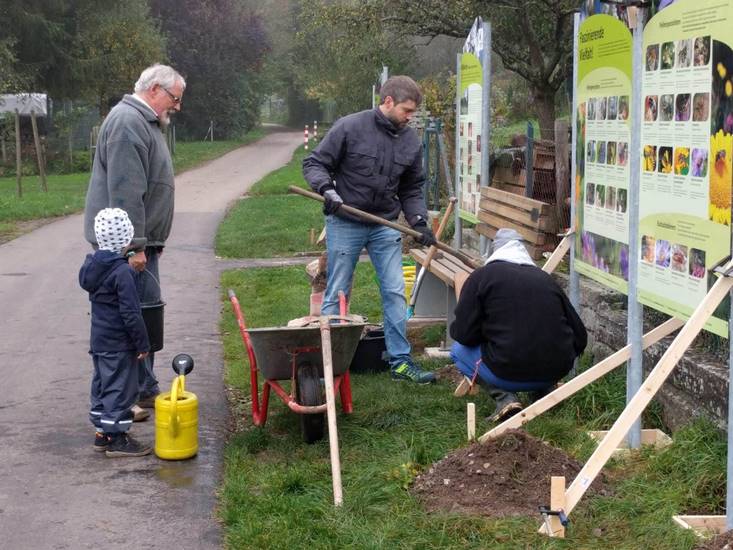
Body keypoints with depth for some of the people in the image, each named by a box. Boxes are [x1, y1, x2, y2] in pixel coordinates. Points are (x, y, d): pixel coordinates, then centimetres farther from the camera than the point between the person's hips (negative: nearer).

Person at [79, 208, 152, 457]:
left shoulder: (92, 266, 5)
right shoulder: (122, 272, -21)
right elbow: (131, 313, -20)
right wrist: (143, 343, -13)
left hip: (98, 340, 9)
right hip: (119, 344, -9)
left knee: (102, 385, 16)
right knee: (120, 388, -1)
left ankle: (102, 432, 25)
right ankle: (117, 439, 4)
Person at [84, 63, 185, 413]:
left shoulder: (144, 122, 19)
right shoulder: (128, 122, -16)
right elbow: (125, 192, -23)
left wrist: (151, 240, 25)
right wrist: (134, 245, -24)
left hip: (140, 241, 11)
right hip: (127, 243, -11)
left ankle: (145, 390, 22)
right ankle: (134, 394, -2)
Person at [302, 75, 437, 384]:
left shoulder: (411, 141, 4)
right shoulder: (350, 128, -11)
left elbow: (412, 190, 12)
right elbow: (314, 164, -6)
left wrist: (418, 222, -2)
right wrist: (327, 188, -25)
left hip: (385, 226, 4)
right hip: (345, 224, -4)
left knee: (395, 292, 3)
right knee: (336, 295, 3)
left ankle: (400, 361, 11)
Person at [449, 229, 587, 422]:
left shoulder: (482, 276, 2)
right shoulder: (545, 278, 14)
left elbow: (464, 334, -3)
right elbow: (579, 336, 13)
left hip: (508, 374, -5)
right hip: (556, 373, 5)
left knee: (459, 350, 20)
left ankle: (504, 397, -1)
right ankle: (545, 392, 13)